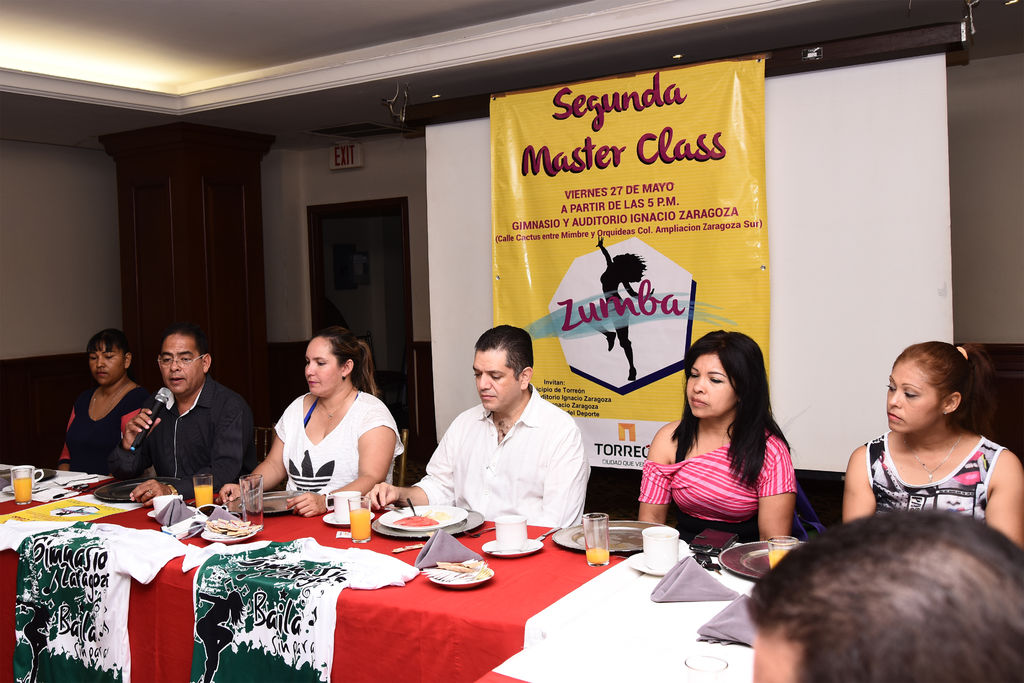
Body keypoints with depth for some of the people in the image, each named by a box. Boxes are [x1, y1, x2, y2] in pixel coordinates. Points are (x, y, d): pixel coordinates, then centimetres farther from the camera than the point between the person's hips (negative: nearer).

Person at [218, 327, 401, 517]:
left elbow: (372, 479, -18)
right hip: (293, 519, 6)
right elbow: (275, 465, 20)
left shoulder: (372, 413, -6)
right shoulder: (298, 407, 16)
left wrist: (324, 501, -33)